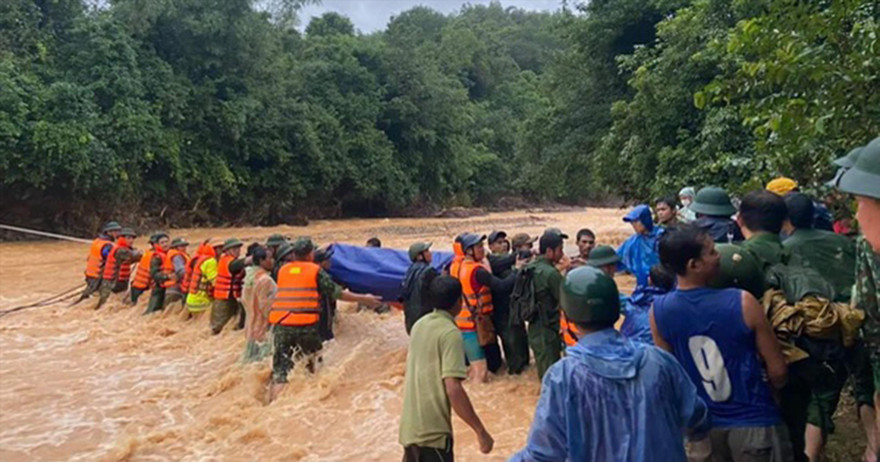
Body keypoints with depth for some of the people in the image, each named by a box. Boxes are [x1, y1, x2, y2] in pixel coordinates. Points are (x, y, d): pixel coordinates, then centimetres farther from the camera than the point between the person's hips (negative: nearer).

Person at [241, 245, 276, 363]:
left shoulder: (249, 276, 8)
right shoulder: (265, 280, -20)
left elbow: (244, 300, 16)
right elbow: (267, 306, -20)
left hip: (251, 328, 10)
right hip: (264, 330, -10)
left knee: (250, 361, 16)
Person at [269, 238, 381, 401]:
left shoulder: (282, 270, 14)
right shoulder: (315, 271, 3)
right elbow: (337, 293, 2)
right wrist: (364, 299, 9)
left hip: (280, 324, 3)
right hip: (305, 324, -3)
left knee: (280, 371, 4)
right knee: (316, 361, 23)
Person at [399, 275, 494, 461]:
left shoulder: (420, 324, 7)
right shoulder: (451, 333, -17)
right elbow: (453, 389, -24)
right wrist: (480, 431, -21)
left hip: (410, 424, 8)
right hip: (432, 430, -8)